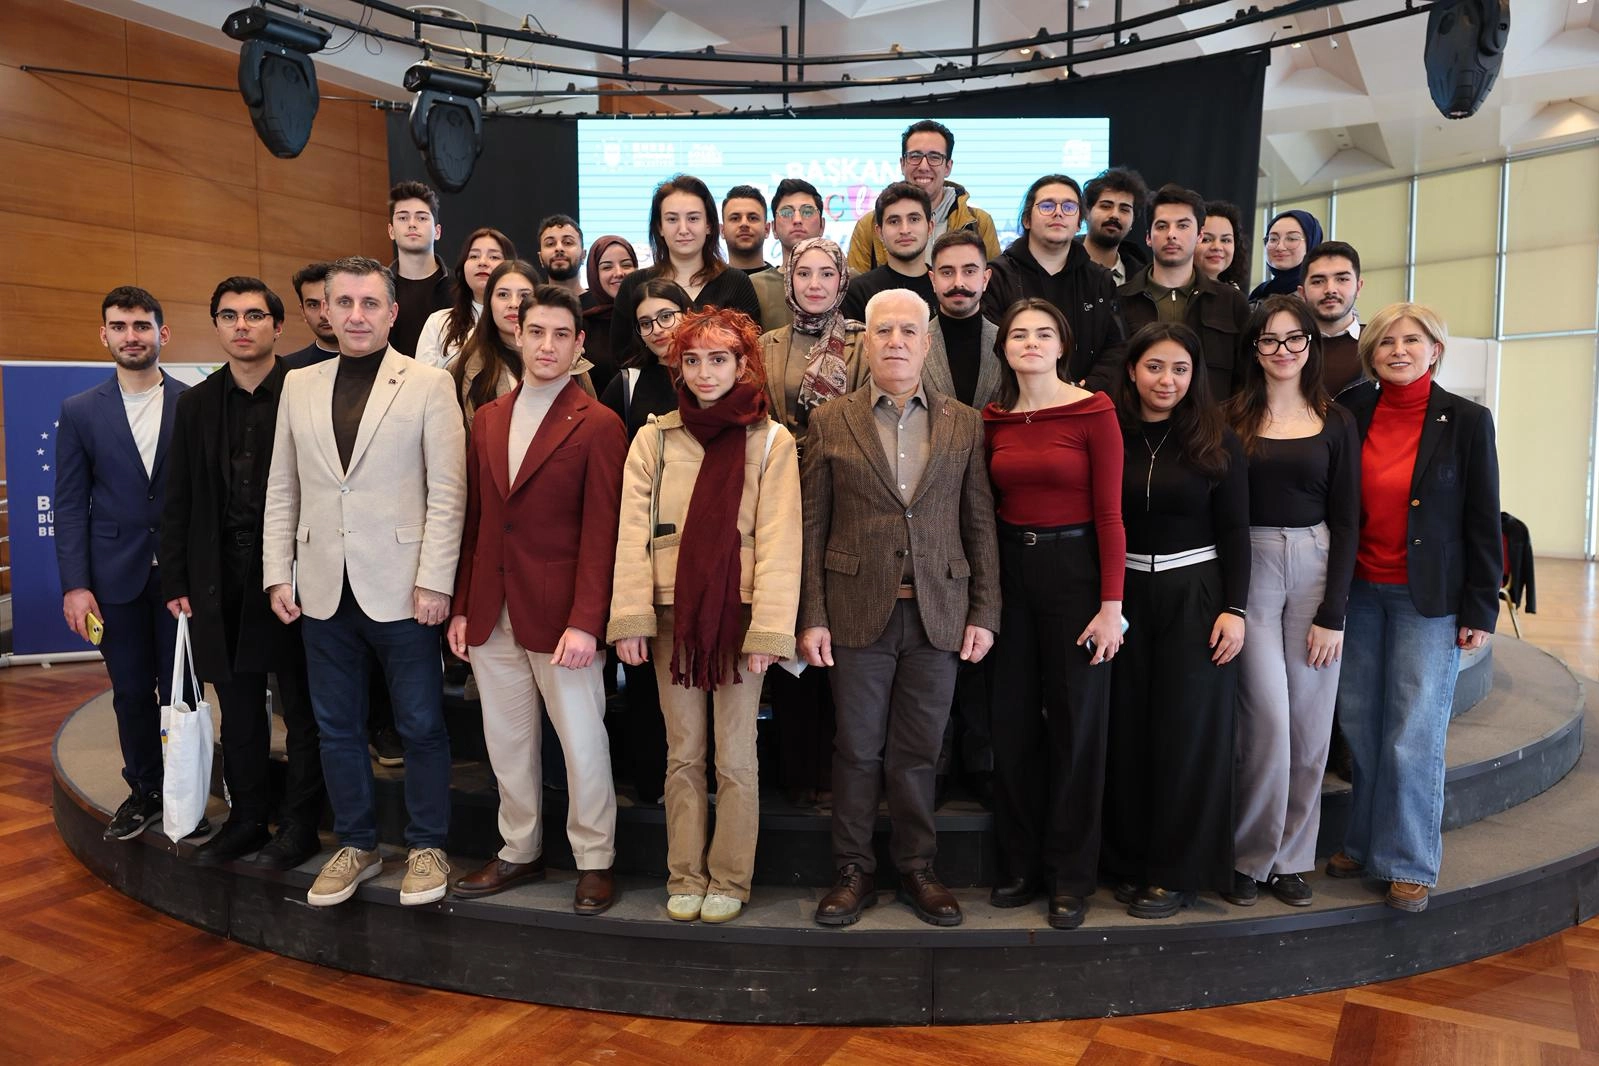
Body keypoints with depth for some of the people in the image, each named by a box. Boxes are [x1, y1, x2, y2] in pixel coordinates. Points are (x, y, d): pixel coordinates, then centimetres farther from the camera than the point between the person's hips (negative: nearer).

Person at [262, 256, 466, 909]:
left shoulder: (429, 384, -3)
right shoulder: (298, 386, 10)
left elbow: (447, 492, -8)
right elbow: (282, 492, 11)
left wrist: (435, 580, -13)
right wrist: (278, 574, 4)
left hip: (400, 586, -4)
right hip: (323, 589, 4)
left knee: (421, 726, 6)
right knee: (337, 727, 14)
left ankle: (426, 847, 23)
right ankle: (355, 844, 30)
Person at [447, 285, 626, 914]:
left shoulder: (598, 426, -6)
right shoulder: (488, 419, 11)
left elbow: (600, 534, -11)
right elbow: (474, 520, 13)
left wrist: (585, 623, -18)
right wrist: (462, 607, 8)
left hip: (559, 616, -5)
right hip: (491, 616, 5)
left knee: (582, 743, 4)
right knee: (507, 744, 14)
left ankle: (594, 861, 21)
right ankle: (520, 852, 30)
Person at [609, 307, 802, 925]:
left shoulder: (771, 441, 1)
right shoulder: (654, 438, 7)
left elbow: (778, 542, -6)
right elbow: (633, 532, 1)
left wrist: (769, 629, -13)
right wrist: (630, 618, -8)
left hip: (738, 613, -2)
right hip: (673, 613, 2)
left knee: (735, 757, 5)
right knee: (683, 753, 10)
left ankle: (729, 879, 19)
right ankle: (685, 876, 22)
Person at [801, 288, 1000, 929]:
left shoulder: (963, 424, 7)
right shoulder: (830, 422, 3)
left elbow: (980, 526, 6)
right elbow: (812, 528, 1)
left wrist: (984, 613, 1)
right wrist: (811, 618, -4)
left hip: (938, 613, 1)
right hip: (859, 612, -1)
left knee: (917, 752, 9)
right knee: (858, 750, 8)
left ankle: (917, 870, 26)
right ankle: (854, 871, 23)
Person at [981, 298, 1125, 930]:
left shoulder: (1093, 411, -7)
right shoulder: (994, 419, 6)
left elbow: (1110, 513, -9)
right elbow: (988, 508, 9)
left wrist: (1111, 605, -13)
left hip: (1074, 568, -4)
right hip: (1010, 570, 4)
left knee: (1075, 722, 6)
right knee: (1012, 722, 9)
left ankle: (1071, 876, 20)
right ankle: (1021, 865, 25)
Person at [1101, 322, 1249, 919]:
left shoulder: (1216, 441, 0)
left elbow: (1234, 530, 0)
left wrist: (1234, 608, -7)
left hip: (1196, 594, -1)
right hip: (1125, 593, 1)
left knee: (1188, 730, 3)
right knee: (1127, 728, 6)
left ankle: (1178, 872, 15)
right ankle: (1129, 859, 21)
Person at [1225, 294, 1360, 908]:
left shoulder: (1335, 422, 7)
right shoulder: (1232, 418, 3)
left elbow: (1346, 521, 4)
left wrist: (1333, 613, -2)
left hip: (1317, 570, 2)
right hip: (1249, 569, -2)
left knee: (1309, 725, 3)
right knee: (1269, 718, -7)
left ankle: (1292, 858, 19)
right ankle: (1250, 856, 11)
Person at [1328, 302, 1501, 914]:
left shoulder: (1466, 422, -4)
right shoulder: (1351, 417, 3)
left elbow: (1483, 522, -3)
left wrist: (1481, 610, -5)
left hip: (1430, 598, -3)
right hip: (1360, 592, 3)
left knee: (1414, 737, -1)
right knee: (1360, 726, 7)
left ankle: (1410, 862, 15)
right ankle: (1364, 841, 24)